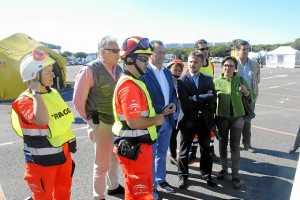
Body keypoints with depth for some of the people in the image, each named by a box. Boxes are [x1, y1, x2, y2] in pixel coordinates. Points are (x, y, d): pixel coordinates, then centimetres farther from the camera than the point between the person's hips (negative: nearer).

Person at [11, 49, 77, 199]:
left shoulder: (53, 93, 2)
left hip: (63, 154, 7)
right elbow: (42, 120, -41)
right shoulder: (24, 101, -20)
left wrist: (70, 140, 18)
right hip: (42, 161, -7)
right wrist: (36, 93, -31)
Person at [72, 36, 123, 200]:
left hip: (118, 121, 7)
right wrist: (90, 119, -4)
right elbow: (78, 100, -11)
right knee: (102, 162, 7)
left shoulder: (118, 69, 3)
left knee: (114, 157, 23)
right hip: (101, 123, -6)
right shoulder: (90, 70, -16)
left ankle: (113, 186, 46)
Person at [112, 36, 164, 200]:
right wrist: (156, 120, -12)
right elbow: (134, 122, -27)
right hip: (134, 148, -10)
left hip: (137, 146, 10)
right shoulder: (129, 86, -22)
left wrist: (159, 113, 7)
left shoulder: (133, 82, 12)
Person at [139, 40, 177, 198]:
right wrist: (160, 110, -20)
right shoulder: (143, 73, -16)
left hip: (168, 119, 7)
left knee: (162, 153, 22)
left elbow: (173, 92, 16)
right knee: (151, 156, 10)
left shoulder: (167, 72, 9)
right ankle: (151, 186, 27)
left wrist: (173, 104, -4)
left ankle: (161, 180, 40)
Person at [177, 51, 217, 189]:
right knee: (184, 150, 11)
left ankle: (207, 174, 35)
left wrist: (196, 98, -14)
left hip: (205, 120, 3)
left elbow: (213, 98, -7)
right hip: (188, 120, -3)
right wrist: (204, 99, -13)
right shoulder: (181, 81, -6)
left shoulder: (208, 79, 5)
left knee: (205, 149, 17)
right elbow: (185, 102, -17)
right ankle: (183, 176, 28)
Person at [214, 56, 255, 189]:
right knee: (222, 144, 12)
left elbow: (253, 97, 3)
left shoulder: (240, 80, -1)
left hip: (237, 117, 0)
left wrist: (246, 92, -17)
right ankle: (224, 168, 30)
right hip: (222, 117, 1)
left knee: (235, 146, 3)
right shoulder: (216, 81, -3)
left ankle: (235, 174, 13)